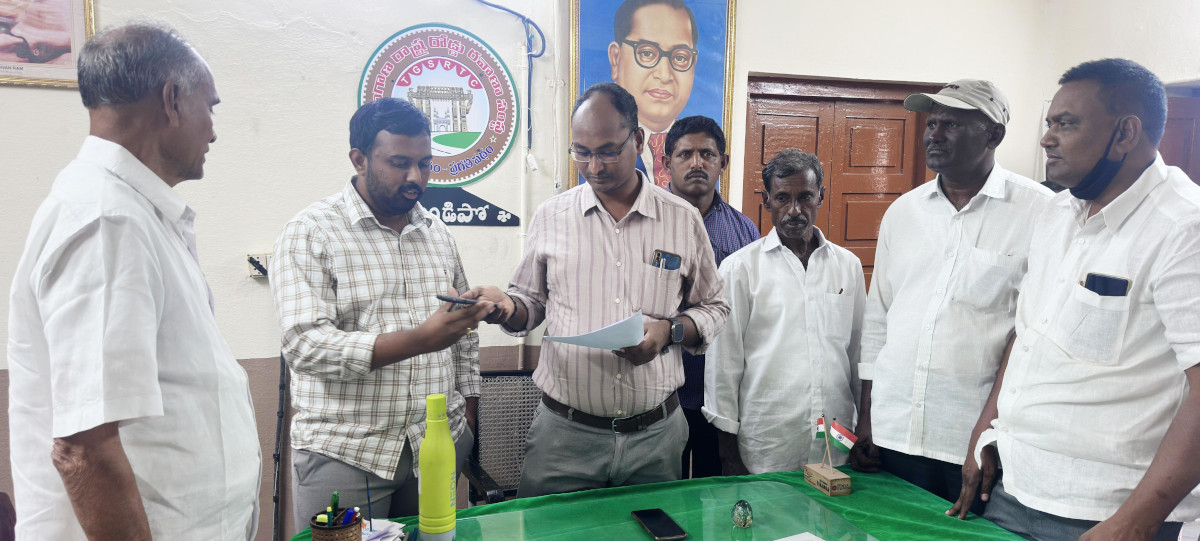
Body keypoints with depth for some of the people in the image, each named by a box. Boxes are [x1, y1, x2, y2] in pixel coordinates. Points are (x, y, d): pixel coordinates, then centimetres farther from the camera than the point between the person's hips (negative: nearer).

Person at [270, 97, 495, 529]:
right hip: (345, 456, -4)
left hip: (440, 445, 5)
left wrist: (469, 422, 10)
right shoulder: (311, 234, -7)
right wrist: (421, 339, -27)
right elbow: (306, 346, -18)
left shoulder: (438, 233, 10)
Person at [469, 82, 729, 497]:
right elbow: (532, 301, 11)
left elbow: (713, 307, 9)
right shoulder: (550, 216, 2)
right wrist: (507, 307, -11)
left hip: (655, 432, 1)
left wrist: (670, 330, -10)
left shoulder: (683, 219, 1)